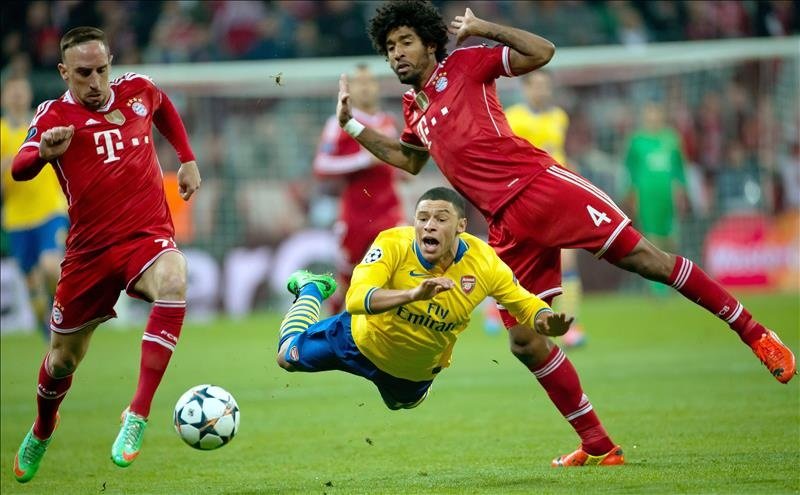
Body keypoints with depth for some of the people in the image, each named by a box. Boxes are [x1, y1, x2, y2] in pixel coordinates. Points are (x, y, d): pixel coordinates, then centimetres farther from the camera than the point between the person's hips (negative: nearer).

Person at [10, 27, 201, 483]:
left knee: (174, 283, -35)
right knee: (65, 356, 11)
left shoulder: (138, 91, 3)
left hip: (148, 235, 0)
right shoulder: (54, 115, -6)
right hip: (90, 250, 0)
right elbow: (18, 170, -23)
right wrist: (43, 152, -44)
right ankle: (42, 432, 47)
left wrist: (188, 159, 22)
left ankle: (138, 418, -35)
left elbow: (164, 107, 29)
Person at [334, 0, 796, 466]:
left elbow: (541, 52, -4)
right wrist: (352, 123, 34)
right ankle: (597, 447, 8)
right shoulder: (413, 108, 21)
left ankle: (753, 332, 0)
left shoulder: (462, 64, 4)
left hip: (541, 184, -6)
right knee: (526, 344, -1)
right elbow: (409, 159, 40)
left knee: (643, 257, -12)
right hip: (507, 226, 6)